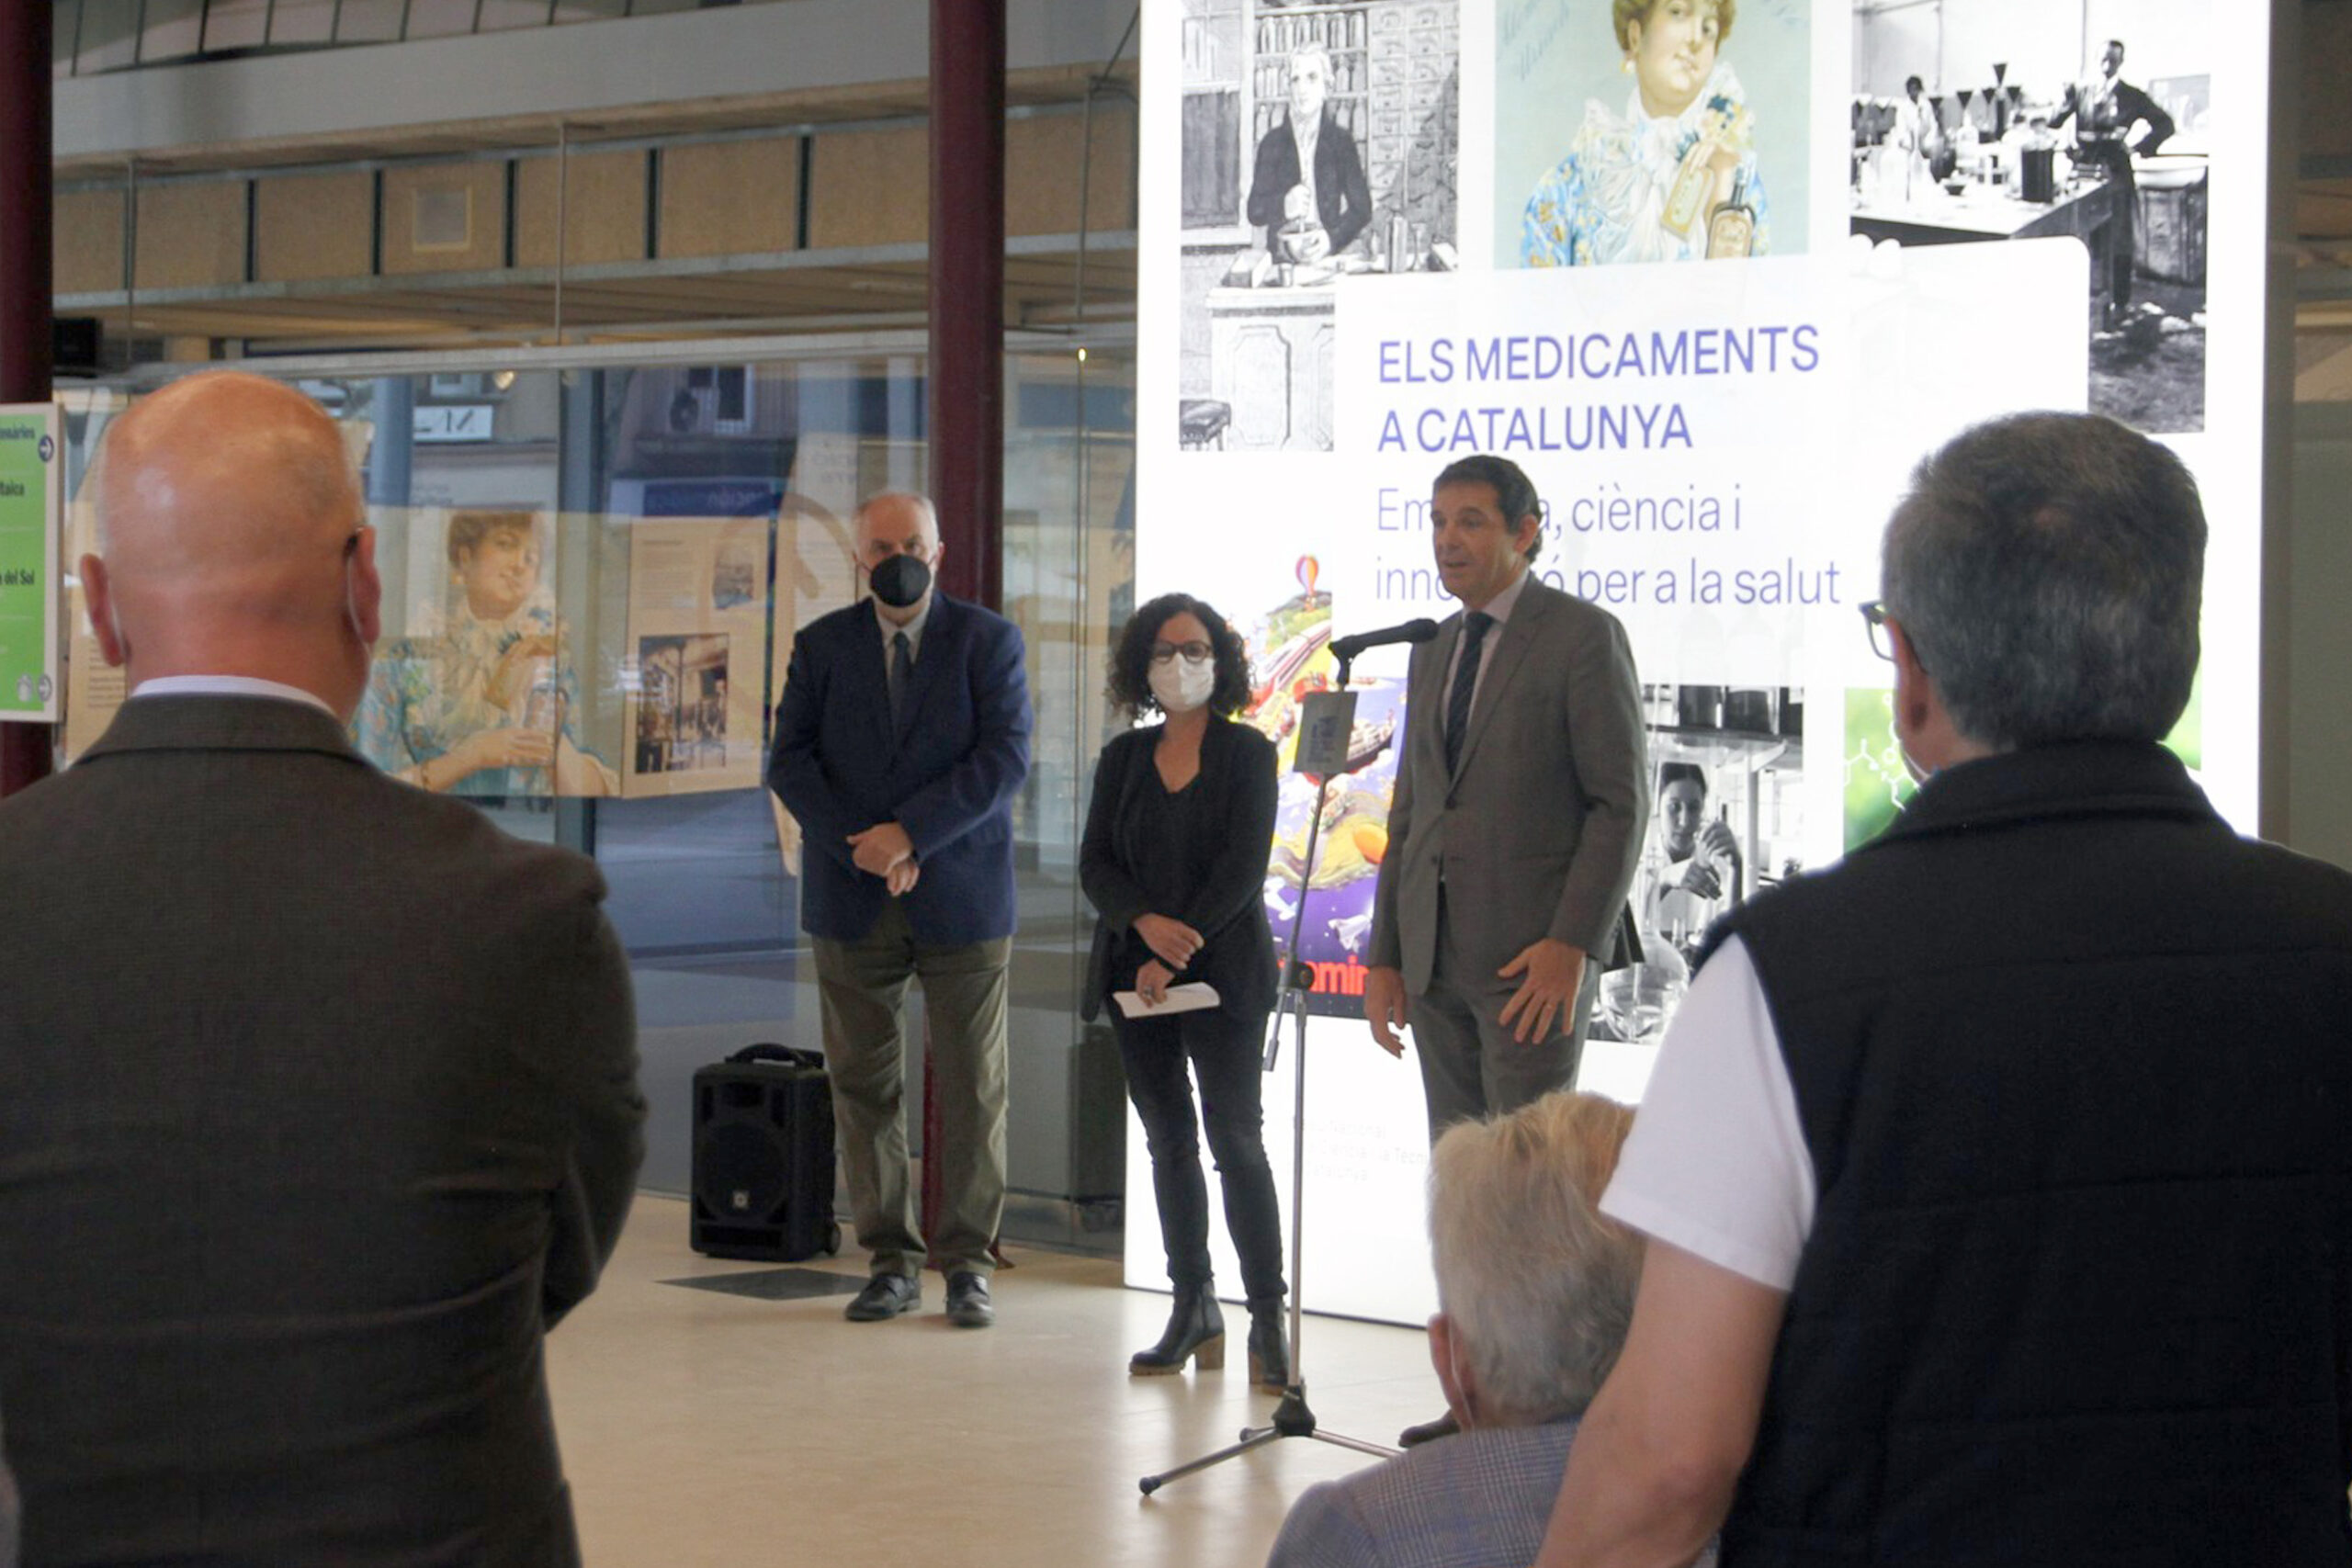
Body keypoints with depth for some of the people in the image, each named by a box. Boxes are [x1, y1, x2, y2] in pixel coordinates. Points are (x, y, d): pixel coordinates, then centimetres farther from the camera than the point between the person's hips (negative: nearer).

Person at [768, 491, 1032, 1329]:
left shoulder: (988, 640, 2)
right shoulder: (822, 645, 8)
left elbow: (1005, 758, -9)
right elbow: (790, 763, 0)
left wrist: (909, 833, -18)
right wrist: (861, 846, -14)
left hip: (962, 898, -2)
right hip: (854, 904, 2)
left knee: (973, 1088, 0)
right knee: (863, 1085, 3)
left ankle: (967, 1262, 8)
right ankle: (891, 1260, 11)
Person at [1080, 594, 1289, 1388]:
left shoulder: (1247, 753, 0)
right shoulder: (1123, 759, 12)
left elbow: (1243, 867, -8)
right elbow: (1095, 866, 4)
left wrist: (1179, 952, -15)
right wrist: (1147, 924, -16)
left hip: (1222, 973, -4)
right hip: (1135, 974, 4)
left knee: (1237, 1140, -7)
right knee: (1169, 1143, 7)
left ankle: (1268, 1320, -6)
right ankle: (1193, 1312, 13)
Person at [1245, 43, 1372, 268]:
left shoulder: (1340, 141, 10)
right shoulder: (1272, 143, 10)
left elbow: (1362, 208, 6)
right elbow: (1255, 211, 6)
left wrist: (1332, 238, -11)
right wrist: (1283, 205, -15)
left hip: (1328, 254, 0)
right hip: (1282, 255, 0)